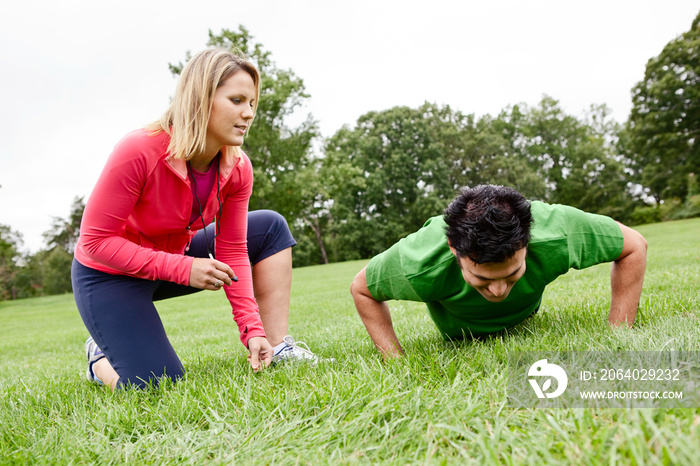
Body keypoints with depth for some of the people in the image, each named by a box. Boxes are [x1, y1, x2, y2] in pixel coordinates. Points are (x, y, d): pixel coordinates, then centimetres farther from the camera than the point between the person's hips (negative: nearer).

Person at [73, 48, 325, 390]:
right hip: (110, 274, -6)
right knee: (158, 386, -18)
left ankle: (277, 349, -6)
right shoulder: (139, 151, -31)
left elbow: (232, 252, -10)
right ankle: (101, 357, 17)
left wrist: (252, 329, -18)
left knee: (271, 227, -4)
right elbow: (96, 240, -26)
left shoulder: (237, 169, -14)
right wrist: (183, 269, -32)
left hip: (174, 257, 6)